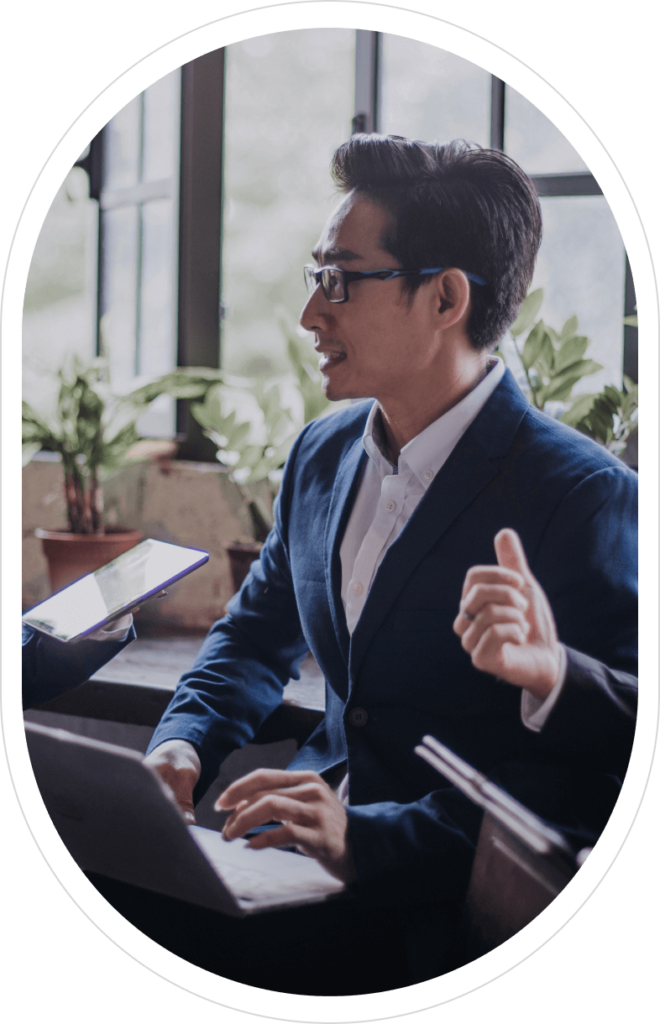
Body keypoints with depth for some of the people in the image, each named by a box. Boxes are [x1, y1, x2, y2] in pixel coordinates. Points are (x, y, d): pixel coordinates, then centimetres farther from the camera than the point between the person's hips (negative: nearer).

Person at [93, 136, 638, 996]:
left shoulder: (586, 495, -13)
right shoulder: (322, 455, 11)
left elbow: (629, 743, -13)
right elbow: (257, 636, 22)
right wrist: (182, 746, 3)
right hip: (313, 828, 7)